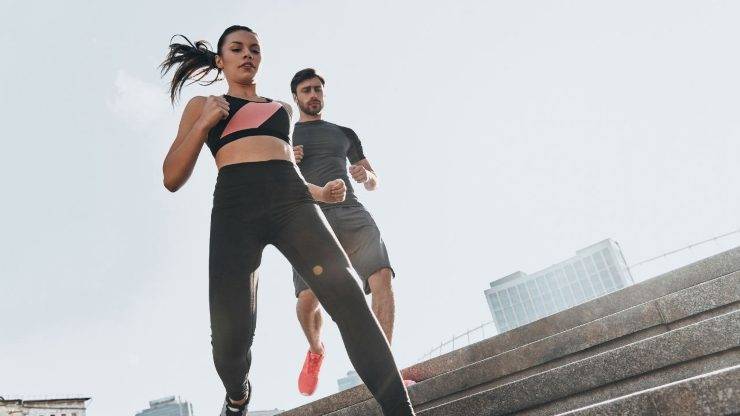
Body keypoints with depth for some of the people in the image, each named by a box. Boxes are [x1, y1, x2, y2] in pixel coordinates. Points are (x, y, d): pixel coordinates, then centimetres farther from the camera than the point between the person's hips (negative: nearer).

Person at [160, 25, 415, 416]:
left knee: (348, 298, -21)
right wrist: (204, 123, 1)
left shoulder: (281, 108, 31)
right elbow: (172, 179, 13)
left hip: (292, 201, 3)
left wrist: (319, 192, 16)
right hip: (235, 208, -2)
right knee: (230, 335, -12)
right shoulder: (203, 105, 22)